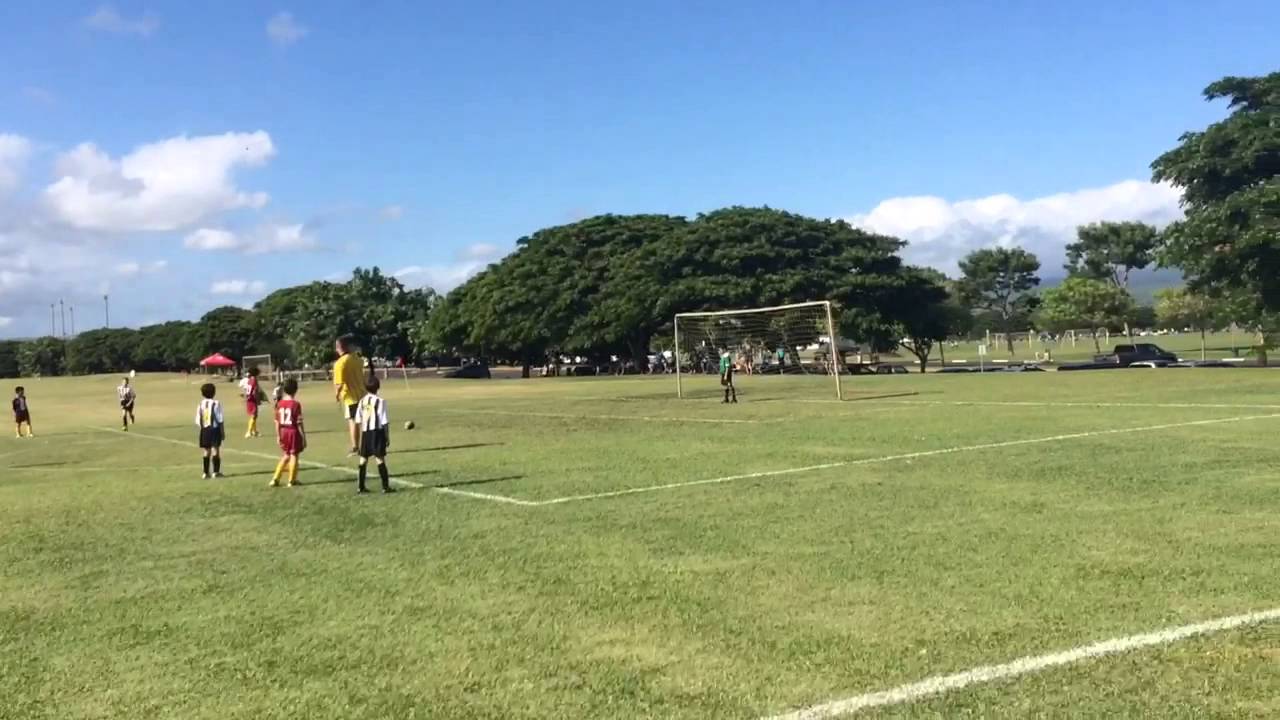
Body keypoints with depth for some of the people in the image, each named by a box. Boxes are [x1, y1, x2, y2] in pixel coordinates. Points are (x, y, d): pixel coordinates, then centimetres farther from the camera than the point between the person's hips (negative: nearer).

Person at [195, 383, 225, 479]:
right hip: (215, 429, -4)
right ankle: (216, 472, -3)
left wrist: (202, 428, 15)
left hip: (204, 430, 4)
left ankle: (206, 473, 9)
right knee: (215, 450, -1)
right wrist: (223, 432, -2)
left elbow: (198, 421, 3)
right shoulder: (216, 404, -8)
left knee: (206, 451, 8)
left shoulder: (200, 405, 4)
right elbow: (220, 420, -8)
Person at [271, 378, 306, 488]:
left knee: (286, 456, 18)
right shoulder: (296, 404, -13)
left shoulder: (280, 404, 1)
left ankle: (275, 478, 13)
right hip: (294, 432, -5)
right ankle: (292, 480, 11)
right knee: (294, 455, 6)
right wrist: (304, 437, -7)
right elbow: (299, 423, -13)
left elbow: (277, 422, 3)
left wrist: (278, 436, 11)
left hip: (283, 432, 5)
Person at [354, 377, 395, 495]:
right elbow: (385, 422, -9)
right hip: (377, 432, -5)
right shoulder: (380, 401, -9)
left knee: (363, 459, 11)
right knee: (380, 459, -4)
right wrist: (387, 437, -3)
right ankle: (386, 486, -4)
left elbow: (358, 421, 9)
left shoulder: (362, 401, 6)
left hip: (365, 433, 5)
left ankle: (360, 487, 14)